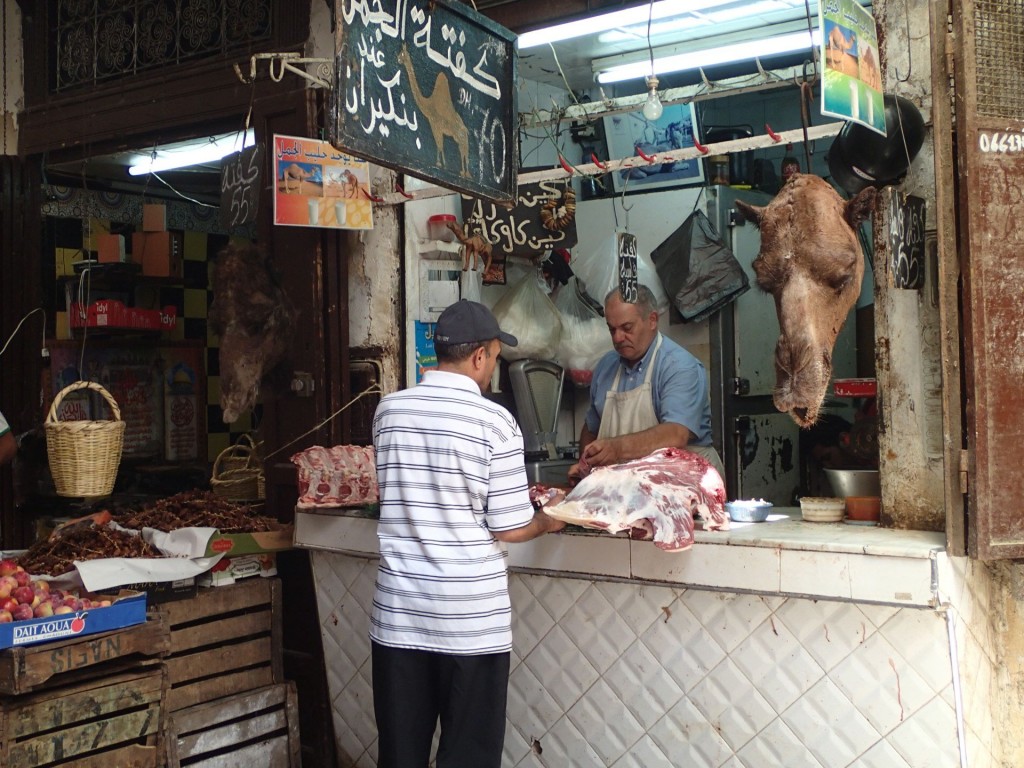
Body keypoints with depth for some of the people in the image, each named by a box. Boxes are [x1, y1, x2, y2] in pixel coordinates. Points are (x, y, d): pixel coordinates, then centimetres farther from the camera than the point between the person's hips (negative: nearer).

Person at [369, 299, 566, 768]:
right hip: (471, 619, -4)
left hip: (398, 613, 4)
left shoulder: (388, 410, 3)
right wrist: (548, 522, 11)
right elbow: (509, 527, -11)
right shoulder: (494, 421, -12)